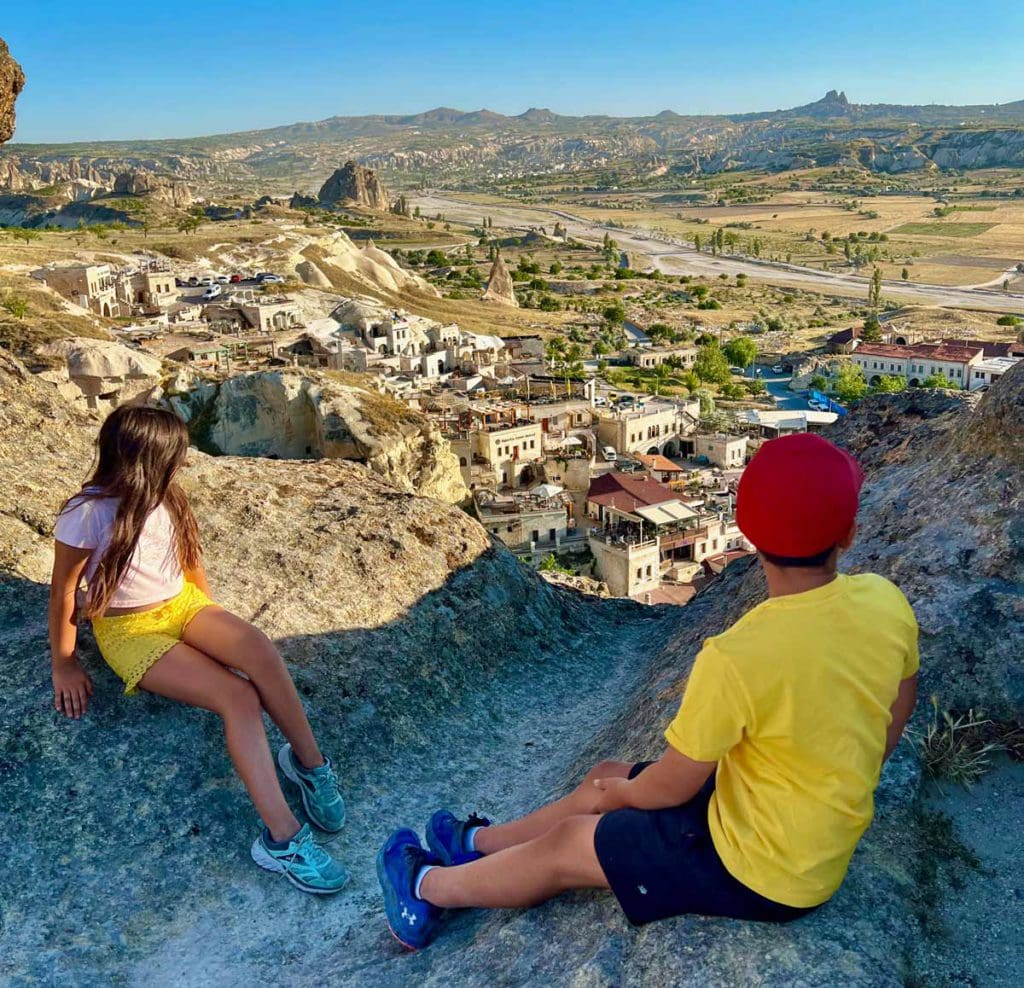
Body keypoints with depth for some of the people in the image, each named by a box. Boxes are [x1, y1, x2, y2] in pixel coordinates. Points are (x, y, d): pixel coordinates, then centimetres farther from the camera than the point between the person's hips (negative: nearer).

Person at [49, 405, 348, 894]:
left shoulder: (164, 496, 0)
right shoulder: (86, 514, -18)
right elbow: (64, 591, -9)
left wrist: (213, 622, 16)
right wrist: (65, 666, -3)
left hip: (181, 604, 5)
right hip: (129, 630, -5)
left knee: (257, 647, -29)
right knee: (238, 696, -27)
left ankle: (309, 762, -16)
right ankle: (283, 838, -33)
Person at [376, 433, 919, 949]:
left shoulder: (736, 659, -34)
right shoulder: (887, 602, -14)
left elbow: (670, 786, -18)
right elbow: (896, 714, 5)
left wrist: (621, 791, 4)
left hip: (759, 874, -7)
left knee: (567, 844, 11)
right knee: (606, 777, 19)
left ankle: (427, 888, 36)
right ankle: (478, 842, 42)